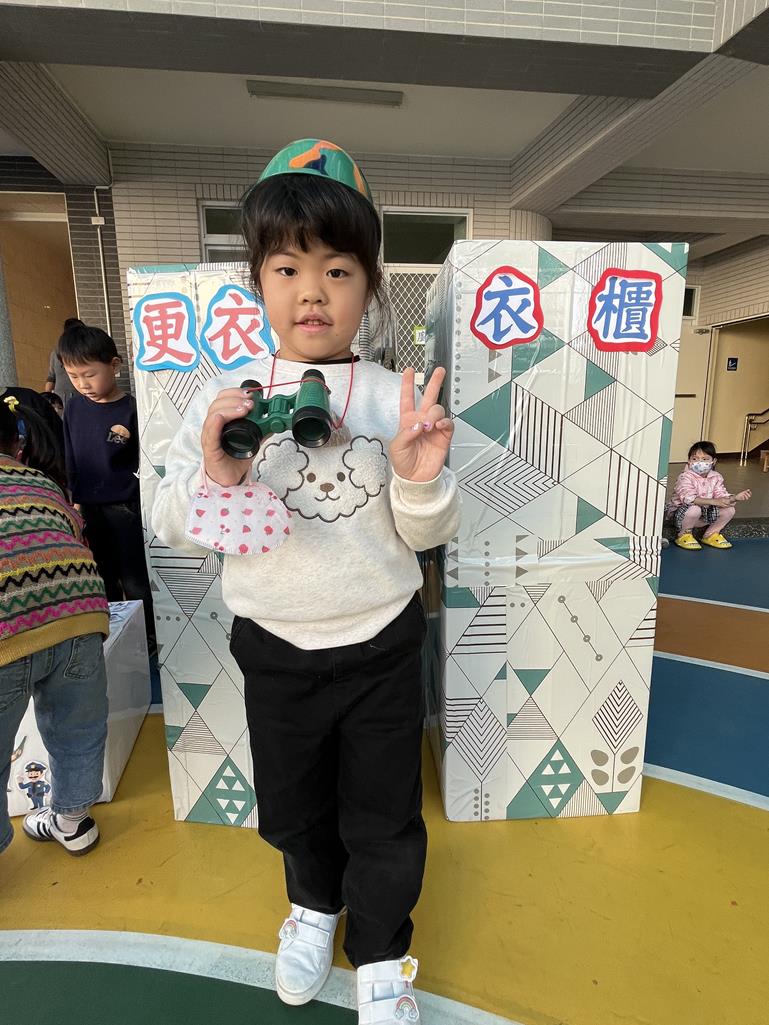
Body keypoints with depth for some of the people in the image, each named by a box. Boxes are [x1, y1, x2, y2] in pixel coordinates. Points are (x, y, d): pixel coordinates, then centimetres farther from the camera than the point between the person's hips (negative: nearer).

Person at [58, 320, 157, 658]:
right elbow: (71, 457, 11)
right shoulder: (74, 406, 2)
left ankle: (147, 640, 21)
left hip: (123, 505, -5)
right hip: (89, 506, 5)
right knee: (104, 576, 18)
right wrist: (76, 500, 11)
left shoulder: (129, 409, -14)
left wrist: (127, 443, -25)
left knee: (133, 579, 5)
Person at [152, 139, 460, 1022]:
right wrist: (215, 475, -24)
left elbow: (427, 536, -5)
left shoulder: (394, 397, -8)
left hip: (380, 645, -1)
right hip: (275, 648, 2)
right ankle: (315, 902, 60)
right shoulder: (224, 397, -5)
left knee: (384, 816, 18)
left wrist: (420, 479, -26)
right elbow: (172, 527, -5)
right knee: (292, 805, 26)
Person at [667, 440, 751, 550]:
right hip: (679, 512, -6)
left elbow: (722, 496, -3)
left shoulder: (716, 477, 1)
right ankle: (684, 535, -9)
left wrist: (735, 498, -25)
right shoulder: (686, 477, -20)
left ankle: (711, 534, 15)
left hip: (704, 514, 6)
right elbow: (688, 498, -34)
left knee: (729, 510, -6)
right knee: (694, 509, -37)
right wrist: (713, 502, -38)